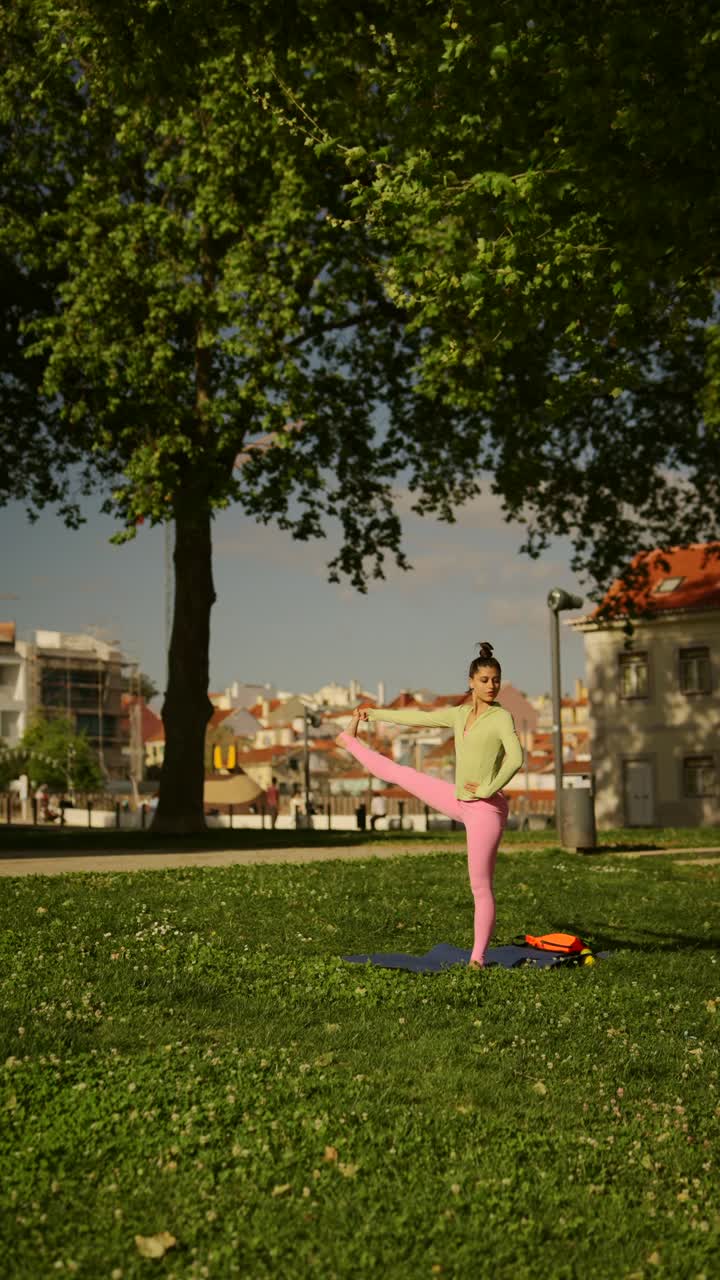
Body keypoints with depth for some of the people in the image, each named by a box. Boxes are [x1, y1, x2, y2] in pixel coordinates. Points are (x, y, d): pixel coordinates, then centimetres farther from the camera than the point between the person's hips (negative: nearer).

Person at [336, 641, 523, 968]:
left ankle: (478, 956, 6)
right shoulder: (459, 714, 7)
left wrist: (489, 789, -23)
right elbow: (418, 717, 18)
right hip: (459, 801, 7)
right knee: (399, 774, 21)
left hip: (486, 810, -7)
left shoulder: (501, 717, -13)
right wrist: (375, 713, 26)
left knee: (480, 886, -2)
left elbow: (516, 757, -29)